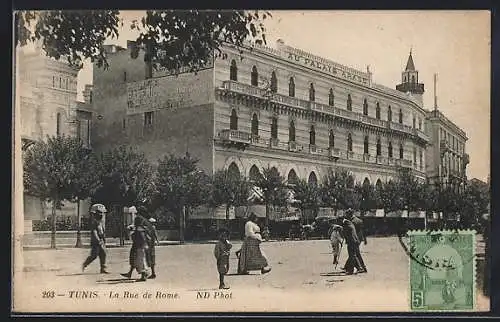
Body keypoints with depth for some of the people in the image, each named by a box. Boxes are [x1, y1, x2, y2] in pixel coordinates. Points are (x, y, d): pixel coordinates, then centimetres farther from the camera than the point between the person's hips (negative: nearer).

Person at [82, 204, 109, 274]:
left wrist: (104, 239, 21)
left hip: (101, 241, 9)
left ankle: (103, 269, 6)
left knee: (103, 254, 3)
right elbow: (94, 232, -20)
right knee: (94, 255, -5)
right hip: (95, 241, -9)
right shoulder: (94, 221, -14)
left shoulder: (100, 221, 14)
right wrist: (98, 240, -24)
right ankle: (84, 265, 15)